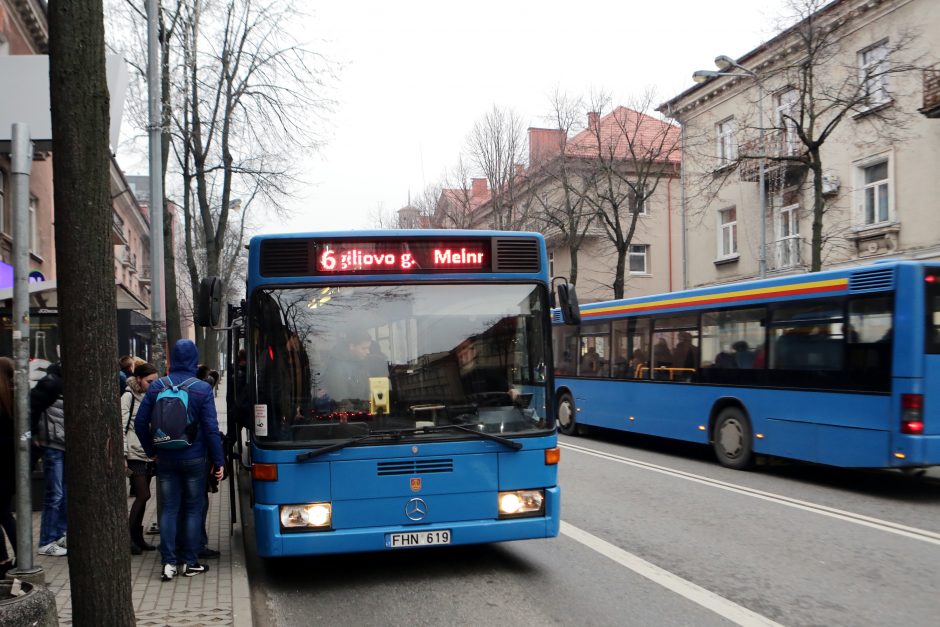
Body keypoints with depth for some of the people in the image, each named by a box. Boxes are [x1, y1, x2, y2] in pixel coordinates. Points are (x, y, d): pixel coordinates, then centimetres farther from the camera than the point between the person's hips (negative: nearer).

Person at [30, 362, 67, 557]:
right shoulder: (51, 382, -13)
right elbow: (31, 406, -14)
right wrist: (34, 434, -8)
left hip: (68, 446, 7)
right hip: (53, 446, -7)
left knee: (65, 494, 12)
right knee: (55, 495, -4)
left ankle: (59, 535, 22)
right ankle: (47, 542, 5)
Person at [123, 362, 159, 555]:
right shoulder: (128, 397, -6)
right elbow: (122, 428, -10)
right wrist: (122, 455, -14)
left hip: (149, 455, 6)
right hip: (134, 454, -6)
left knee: (142, 497, 9)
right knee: (143, 495, -10)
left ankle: (138, 537, 17)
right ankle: (129, 536, 0)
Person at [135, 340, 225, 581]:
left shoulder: (156, 387, -1)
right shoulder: (202, 389, -10)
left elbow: (140, 422, 2)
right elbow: (211, 428, -10)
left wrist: (151, 450, 14)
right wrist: (218, 461, -3)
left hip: (166, 459, 2)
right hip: (195, 459, -2)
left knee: (168, 510, 8)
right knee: (193, 510, 7)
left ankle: (168, 563, 5)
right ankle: (190, 563, 11)